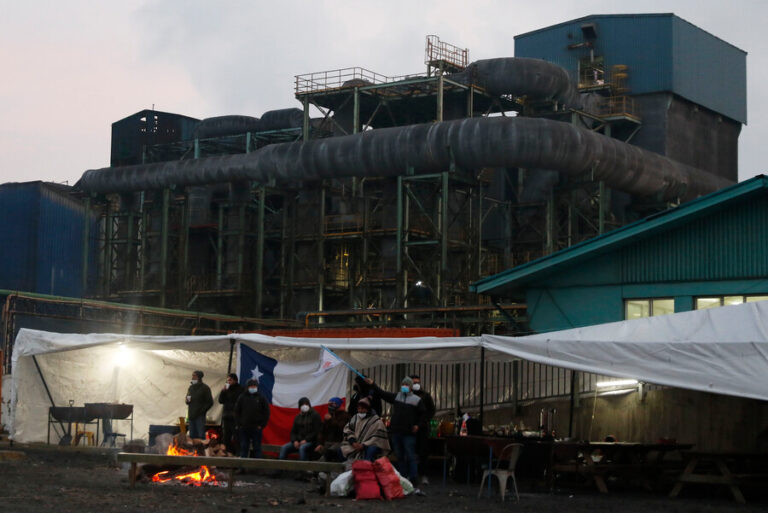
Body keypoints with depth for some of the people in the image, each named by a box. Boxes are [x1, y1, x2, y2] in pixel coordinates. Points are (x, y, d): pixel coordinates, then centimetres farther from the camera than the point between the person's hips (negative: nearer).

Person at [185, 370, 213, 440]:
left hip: (200, 416, -6)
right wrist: (188, 400, 0)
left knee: (201, 436, -9)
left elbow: (210, 402, -5)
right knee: (192, 435, 6)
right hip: (191, 415, 6)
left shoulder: (205, 388, -3)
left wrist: (201, 411, -11)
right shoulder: (191, 387, 15)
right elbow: (187, 401, 24)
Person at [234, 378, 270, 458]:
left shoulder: (261, 398, 2)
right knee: (243, 448, 5)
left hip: (256, 428, -1)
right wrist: (238, 424, -2)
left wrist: (262, 425, -5)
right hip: (244, 428, 1)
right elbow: (237, 412, 7)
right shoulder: (242, 397, 5)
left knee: (257, 448, 3)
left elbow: (266, 413, 3)